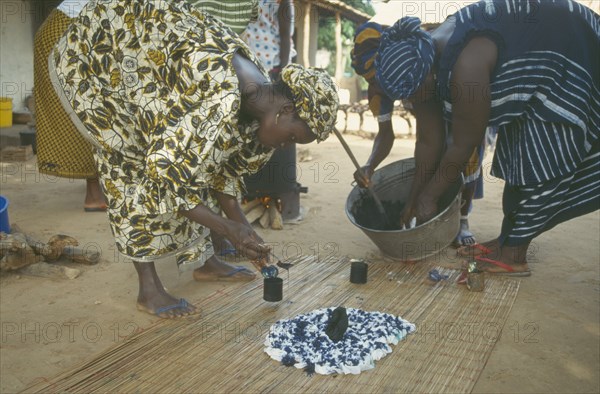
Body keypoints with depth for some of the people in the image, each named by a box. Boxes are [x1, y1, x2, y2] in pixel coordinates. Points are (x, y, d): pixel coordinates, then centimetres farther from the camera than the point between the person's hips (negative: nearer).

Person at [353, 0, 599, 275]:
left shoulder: (465, 67, -39)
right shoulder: (420, 63, -12)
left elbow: (464, 144, -28)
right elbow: (428, 142, -5)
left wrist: (429, 195, -15)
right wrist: (414, 199, 1)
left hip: (570, 56, -9)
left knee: (539, 160, -10)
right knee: (518, 156, 9)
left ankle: (513, 255, -4)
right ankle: (506, 240, 17)